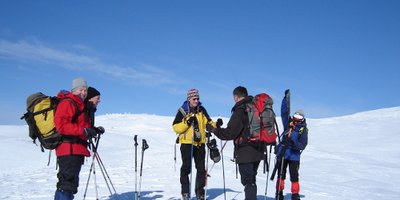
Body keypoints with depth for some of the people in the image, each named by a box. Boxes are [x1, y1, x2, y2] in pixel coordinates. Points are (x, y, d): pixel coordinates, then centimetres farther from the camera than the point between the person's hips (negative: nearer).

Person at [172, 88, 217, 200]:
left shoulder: (202, 110, 9)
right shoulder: (183, 111, -3)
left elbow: (208, 123, 11)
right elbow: (175, 127, -6)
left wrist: (215, 125, -9)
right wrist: (187, 122, -20)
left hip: (200, 143, 4)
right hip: (187, 143, -4)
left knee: (201, 168, 8)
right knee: (186, 167, -1)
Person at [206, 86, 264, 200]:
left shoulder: (240, 110, -15)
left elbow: (230, 133, -17)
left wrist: (213, 130, -4)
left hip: (246, 152, -8)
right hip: (258, 151, 8)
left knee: (247, 181, -3)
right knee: (251, 180, 20)